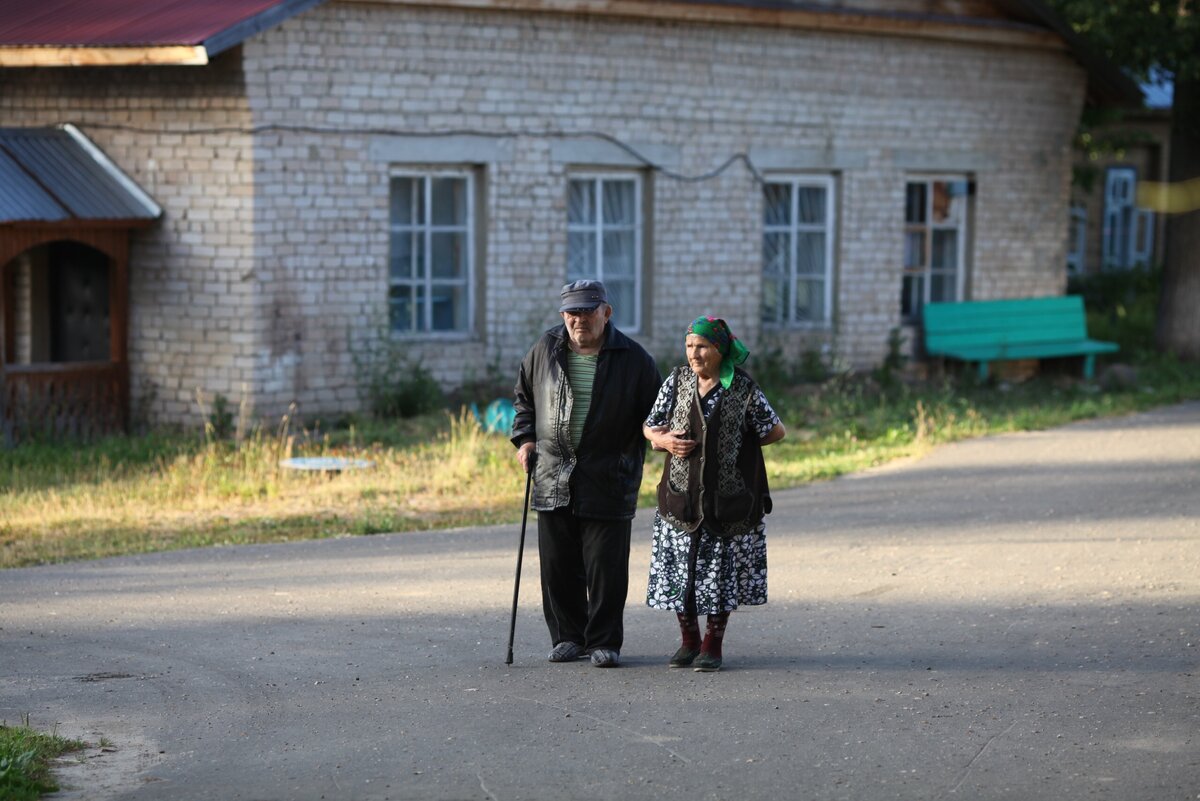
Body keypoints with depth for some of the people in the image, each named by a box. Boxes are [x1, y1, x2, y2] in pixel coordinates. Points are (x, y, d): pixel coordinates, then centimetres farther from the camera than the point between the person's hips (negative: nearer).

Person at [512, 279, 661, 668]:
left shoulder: (632, 359, -3)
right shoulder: (545, 351, 6)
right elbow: (524, 396, 20)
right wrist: (524, 438, 9)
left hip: (608, 483, -3)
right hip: (553, 479, 3)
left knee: (606, 566, -2)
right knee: (558, 564, 7)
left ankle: (604, 642, 8)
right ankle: (568, 636, 20)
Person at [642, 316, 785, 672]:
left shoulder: (743, 388, -6)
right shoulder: (676, 382, 2)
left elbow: (776, 431, 2)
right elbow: (650, 427, 10)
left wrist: (738, 444, 0)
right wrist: (665, 440, -11)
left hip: (726, 496, -3)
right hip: (682, 493, 3)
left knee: (721, 570, 3)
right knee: (679, 567, 4)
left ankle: (712, 645, 14)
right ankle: (689, 641, 19)